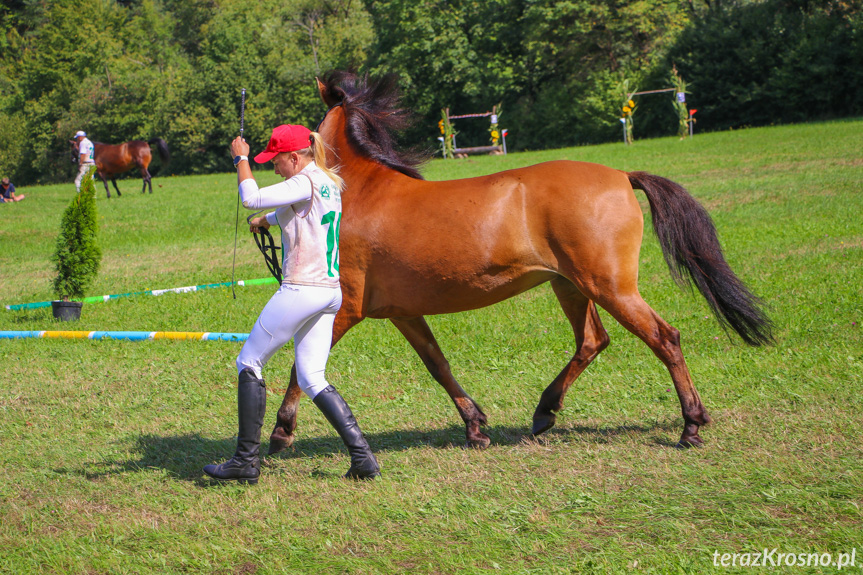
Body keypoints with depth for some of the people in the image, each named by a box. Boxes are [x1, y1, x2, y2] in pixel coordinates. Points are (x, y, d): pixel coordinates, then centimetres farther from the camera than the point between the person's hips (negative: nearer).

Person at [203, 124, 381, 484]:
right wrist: (266, 221, 40)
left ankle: (246, 461, 5)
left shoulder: (305, 182, -14)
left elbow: (252, 198, -20)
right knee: (312, 380, 11)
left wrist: (241, 159, -7)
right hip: (330, 292, 9)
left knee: (249, 363, 3)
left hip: (301, 290, -9)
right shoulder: (329, 183, 15)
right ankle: (361, 455, 0)